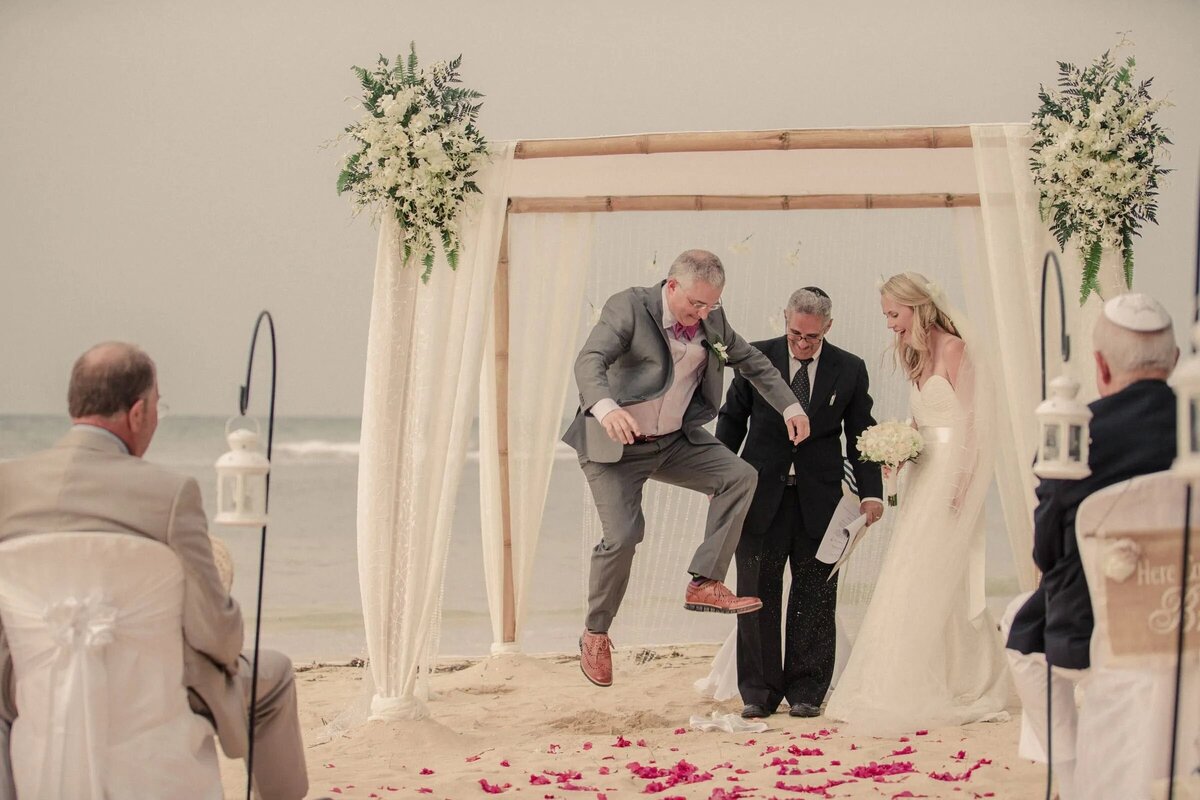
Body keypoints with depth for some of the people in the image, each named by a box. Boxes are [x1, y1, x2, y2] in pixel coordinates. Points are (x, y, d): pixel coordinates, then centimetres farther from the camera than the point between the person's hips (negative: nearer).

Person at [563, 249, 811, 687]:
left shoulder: (711, 319, -2)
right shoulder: (628, 308, -20)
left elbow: (750, 361, 14)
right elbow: (589, 361, -33)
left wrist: (790, 406, 8)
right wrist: (605, 407, -53)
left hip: (675, 439, 6)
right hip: (615, 443, -6)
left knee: (739, 476, -13)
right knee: (622, 536, -14)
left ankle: (705, 583, -11)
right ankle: (595, 635, 6)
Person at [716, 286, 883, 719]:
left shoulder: (850, 370, 1)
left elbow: (861, 435, 6)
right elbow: (732, 419, 7)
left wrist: (870, 492, -3)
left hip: (819, 498, 0)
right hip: (761, 494, 0)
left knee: (814, 598, 3)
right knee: (757, 593, 2)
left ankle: (806, 691, 12)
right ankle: (759, 692, 10)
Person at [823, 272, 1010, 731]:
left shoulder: (953, 349, -11)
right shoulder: (916, 355, 15)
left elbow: (969, 419, -13)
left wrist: (960, 484, -18)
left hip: (950, 473, -9)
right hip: (923, 473, 9)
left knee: (931, 577, -8)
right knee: (936, 583, 8)